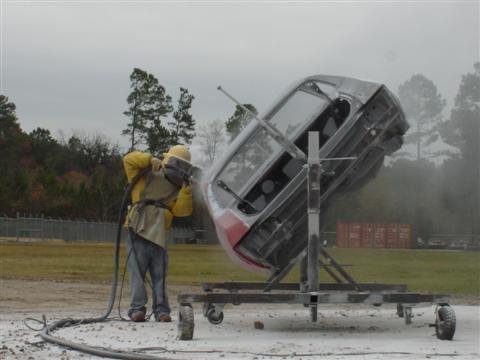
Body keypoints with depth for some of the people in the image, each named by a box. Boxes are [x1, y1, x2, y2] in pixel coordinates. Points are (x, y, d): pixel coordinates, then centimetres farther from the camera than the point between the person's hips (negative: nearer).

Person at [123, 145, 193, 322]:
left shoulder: (177, 191, 19)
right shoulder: (147, 178, 9)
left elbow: (182, 210, 2)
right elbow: (129, 160, 0)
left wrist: (186, 189, -8)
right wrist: (151, 159, -9)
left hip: (159, 236, 4)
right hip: (138, 233, -4)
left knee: (159, 275, 2)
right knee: (137, 272, -7)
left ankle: (161, 309, 3)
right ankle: (137, 308, -7)